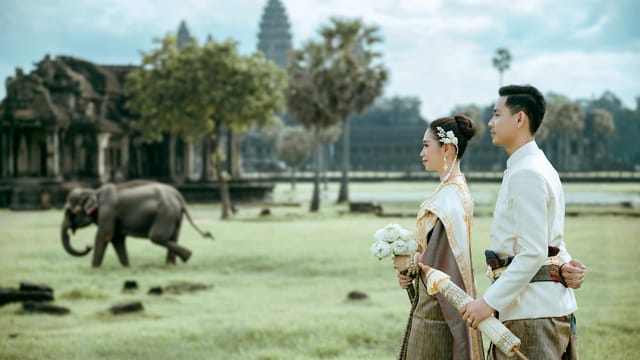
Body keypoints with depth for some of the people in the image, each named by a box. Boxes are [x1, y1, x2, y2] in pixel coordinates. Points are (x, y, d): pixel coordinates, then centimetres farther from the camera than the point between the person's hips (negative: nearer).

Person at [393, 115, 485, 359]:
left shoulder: (450, 198, -18)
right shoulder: (452, 190, 11)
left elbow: (445, 258, -23)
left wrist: (410, 263, -9)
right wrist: (410, 269, 3)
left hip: (438, 309, -9)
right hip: (431, 303, 9)